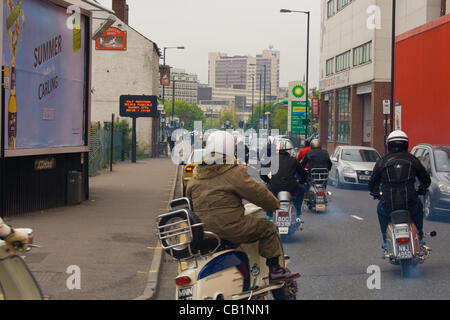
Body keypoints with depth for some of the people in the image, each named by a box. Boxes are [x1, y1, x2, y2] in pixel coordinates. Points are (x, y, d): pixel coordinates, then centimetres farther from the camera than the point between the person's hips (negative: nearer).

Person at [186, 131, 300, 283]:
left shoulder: (195, 178, 11)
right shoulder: (235, 174, -11)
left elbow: (190, 200, 21)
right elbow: (257, 192, -7)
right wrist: (274, 204, 11)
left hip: (203, 230, 8)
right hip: (230, 228, -8)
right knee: (268, 228, 5)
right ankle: (274, 269, 4)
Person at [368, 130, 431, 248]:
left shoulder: (381, 162, 5)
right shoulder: (413, 160, 6)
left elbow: (372, 183, 14)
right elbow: (426, 180, 15)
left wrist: (376, 194, 35)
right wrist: (421, 190, 36)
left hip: (389, 205, 0)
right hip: (410, 205, 1)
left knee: (380, 209, 35)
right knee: (418, 207, 37)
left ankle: (386, 240, 33)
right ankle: (420, 238, 38)